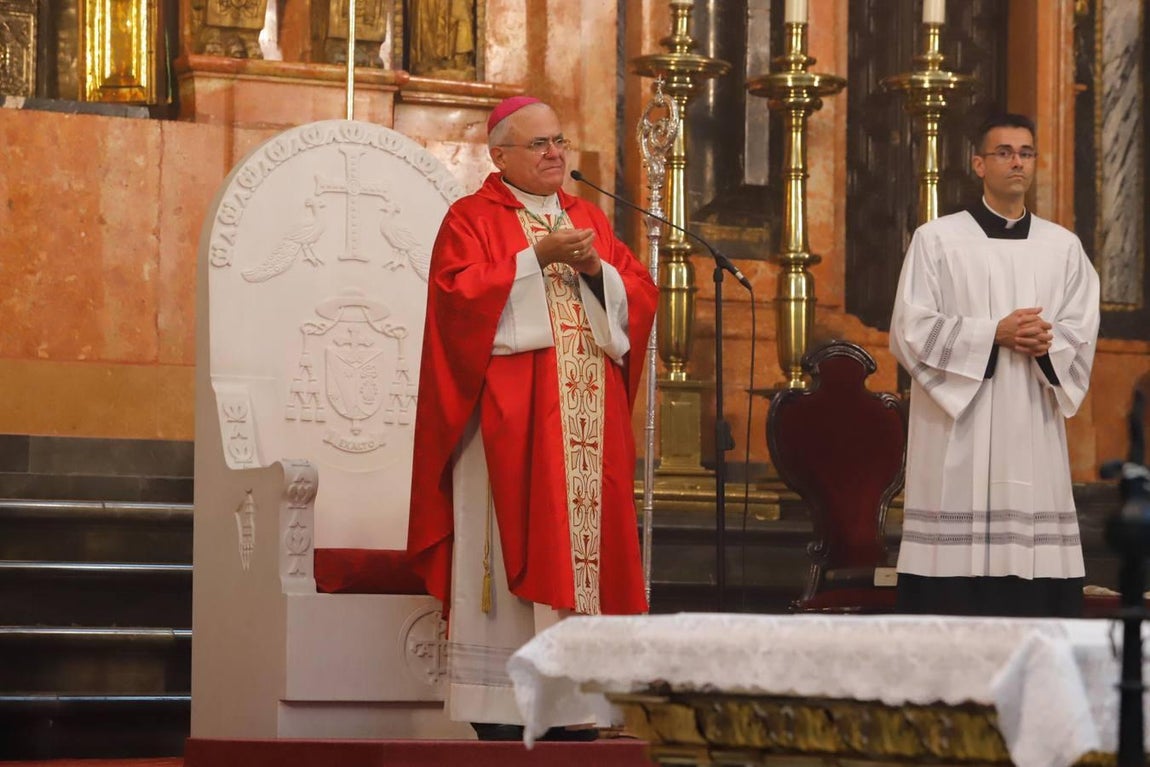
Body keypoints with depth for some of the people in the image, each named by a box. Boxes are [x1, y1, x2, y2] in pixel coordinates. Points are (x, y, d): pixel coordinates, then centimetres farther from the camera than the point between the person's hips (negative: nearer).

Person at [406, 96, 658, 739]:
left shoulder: (590, 220, 19)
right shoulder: (473, 219, 3)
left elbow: (641, 295, 12)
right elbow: (459, 295, -12)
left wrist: (596, 269, -7)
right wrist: (537, 259, -16)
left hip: (588, 418, 5)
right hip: (510, 421, -5)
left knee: (588, 538, -1)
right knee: (515, 547, -10)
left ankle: (577, 706, 1)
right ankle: (501, 710, -11)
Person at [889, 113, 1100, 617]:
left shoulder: (1063, 247, 13)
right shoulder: (936, 240, 4)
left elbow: (1082, 334, 7)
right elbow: (912, 331, -4)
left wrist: (1046, 342, -16)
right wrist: (994, 334, -15)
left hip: (1033, 432, 3)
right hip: (958, 431, -3)